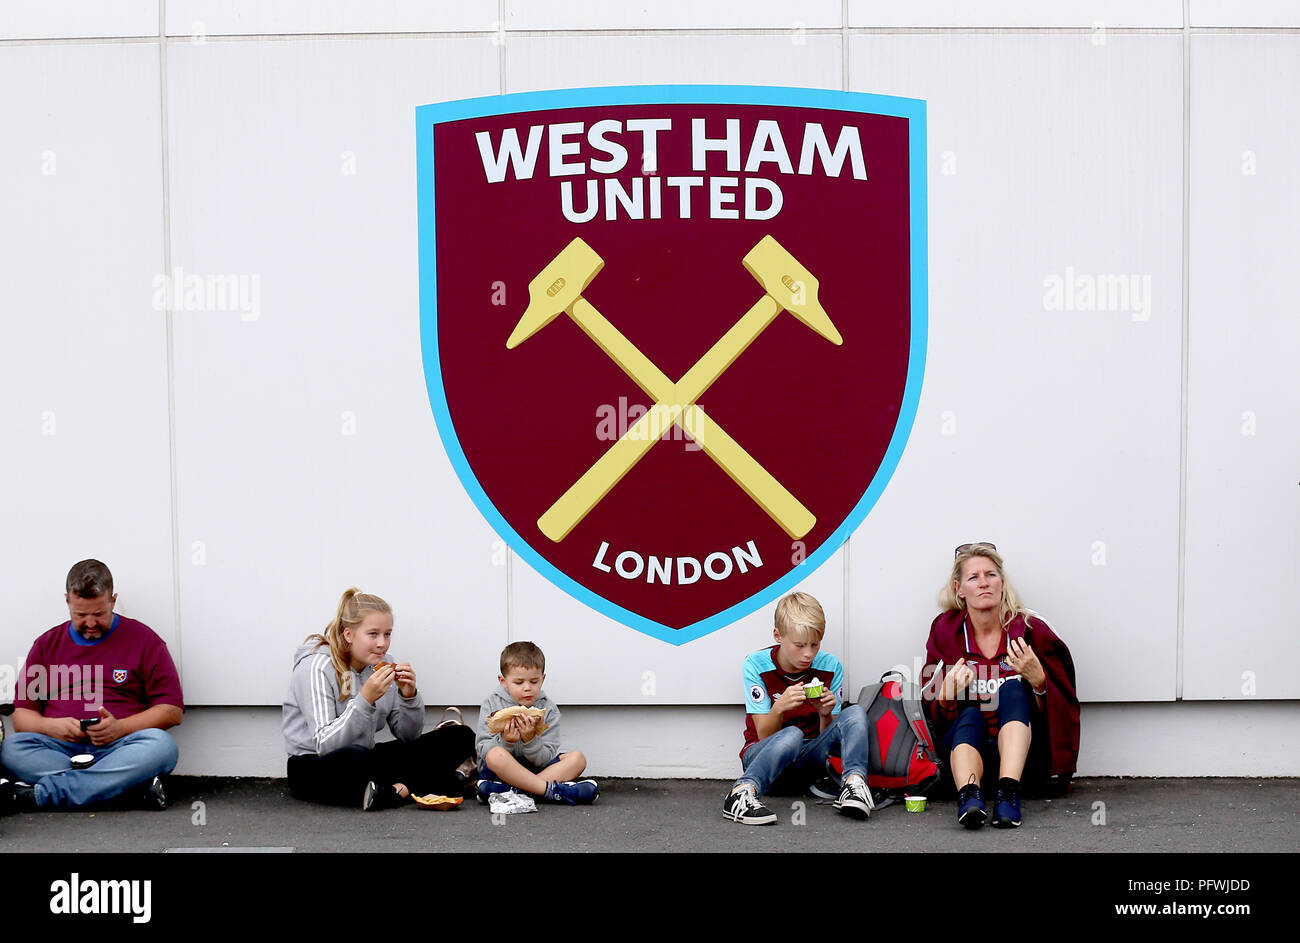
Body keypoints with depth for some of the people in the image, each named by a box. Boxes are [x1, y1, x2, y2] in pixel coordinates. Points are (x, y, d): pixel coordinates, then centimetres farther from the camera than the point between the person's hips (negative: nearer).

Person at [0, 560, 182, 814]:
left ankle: (42, 793, -35)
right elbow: (21, 714, 15)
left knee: (161, 745, -34)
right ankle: (136, 784, -35)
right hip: (60, 749, 2)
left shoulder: (144, 640, 9)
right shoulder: (47, 644, 17)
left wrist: (120, 728, -12)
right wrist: (52, 726, -8)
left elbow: (173, 710, 4)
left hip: (119, 747, -2)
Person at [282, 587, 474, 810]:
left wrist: (409, 696, -12)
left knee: (460, 737, -7)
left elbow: (408, 736, 7)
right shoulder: (316, 668, -14)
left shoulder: (382, 666, 5)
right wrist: (365, 699, -32)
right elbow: (325, 745, -24)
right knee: (353, 757, -44)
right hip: (313, 770, -7)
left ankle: (397, 789, -23)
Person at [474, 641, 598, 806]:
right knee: (496, 754, -36)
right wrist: (506, 741, -25)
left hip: (535, 770, 3)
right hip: (499, 770, -3)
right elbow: (482, 748, -6)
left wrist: (530, 739, -25)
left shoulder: (548, 710, 2)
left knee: (577, 759, -19)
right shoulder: (492, 704, 0)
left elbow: (545, 760, -5)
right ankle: (553, 790, -31)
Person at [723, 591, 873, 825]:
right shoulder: (756, 665, -9)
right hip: (763, 754, -3)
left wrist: (825, 714, -21)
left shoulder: (830, 666, -2)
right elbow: (764, 735, -11)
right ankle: (742, 794, -54)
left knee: (855, 713, -21)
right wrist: (779, 707, -31)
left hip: (808, 761, 3)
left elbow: (827, 735, 2)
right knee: (791, 735, -39)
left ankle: (853, 782, -40)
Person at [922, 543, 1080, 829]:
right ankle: (969, 794, -58)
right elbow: (933, 715, 5)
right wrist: (947, 695, -19)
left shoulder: (1031, 630, -2)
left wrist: (1038, 680, -22)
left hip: (1022, 752, 0)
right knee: (970, 715, -29)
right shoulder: (945, 631, 2)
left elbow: (1062, 709, -1)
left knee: (1013, 689, -25)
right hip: (965, 742, 0)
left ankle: (1009, 792, -46)